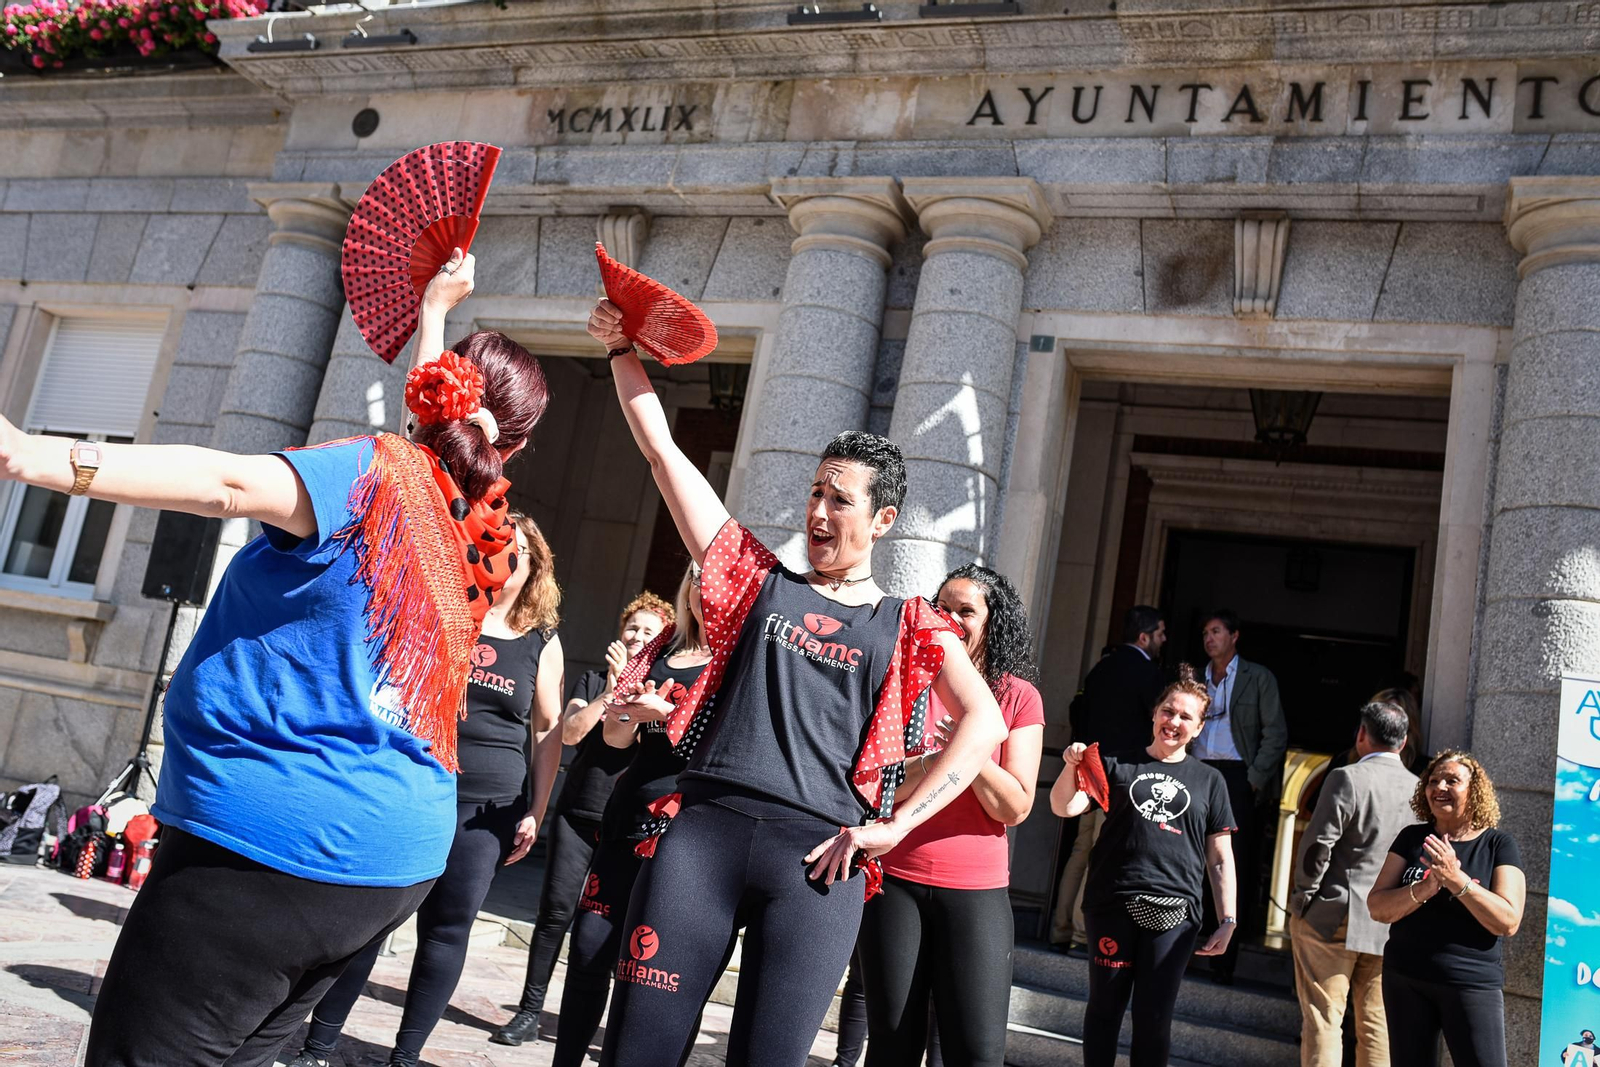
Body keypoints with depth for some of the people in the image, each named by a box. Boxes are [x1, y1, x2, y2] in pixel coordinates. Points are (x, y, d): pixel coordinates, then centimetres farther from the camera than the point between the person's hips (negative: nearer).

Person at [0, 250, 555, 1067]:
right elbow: (440, 429, 30)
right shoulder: (484, 531, 11)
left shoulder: (383, 472, -8)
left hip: (270, 838, -7)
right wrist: (434, 312, 42)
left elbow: (230, 483, -27)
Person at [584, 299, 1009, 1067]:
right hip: (703, 828, 1)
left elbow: (984, 723, -3)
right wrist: (623, 351, 10)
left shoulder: (908, 627, 11)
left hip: (816, 856, -1)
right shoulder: (760, 580, 15)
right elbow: (663, 453, 13)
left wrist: (891, 827, -10)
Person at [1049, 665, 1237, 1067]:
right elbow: (1064, 808, -2)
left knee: (1154, 1016, 5)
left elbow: (1220, 858, 11)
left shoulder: (1209, 781, 11)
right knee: (1106, 1005, 8)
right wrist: (1072, 766, -19)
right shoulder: (1117, 765, 7)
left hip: (1173, 912, 1)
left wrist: (1227, 921, 5)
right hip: (1113, 903, 0)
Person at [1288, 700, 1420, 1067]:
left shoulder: (1347, 778, -12)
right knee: (1376, 1026, 12)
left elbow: (1317, 844, -14)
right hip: (1390, 926, 5)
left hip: (1332, 916, -5)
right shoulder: (1418, 789, 3)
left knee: (1322, 1019, 1)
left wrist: (1303, 896, -3)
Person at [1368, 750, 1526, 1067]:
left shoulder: (1499, 844, -2)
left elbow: (1508, 921, -12)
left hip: (1473, 984, -3)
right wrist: (1423, 889, -20)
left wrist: (1457, 880, -23)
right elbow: (1377, 907, -3)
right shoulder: (1412, 838, 5)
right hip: (1405, 980, 3)